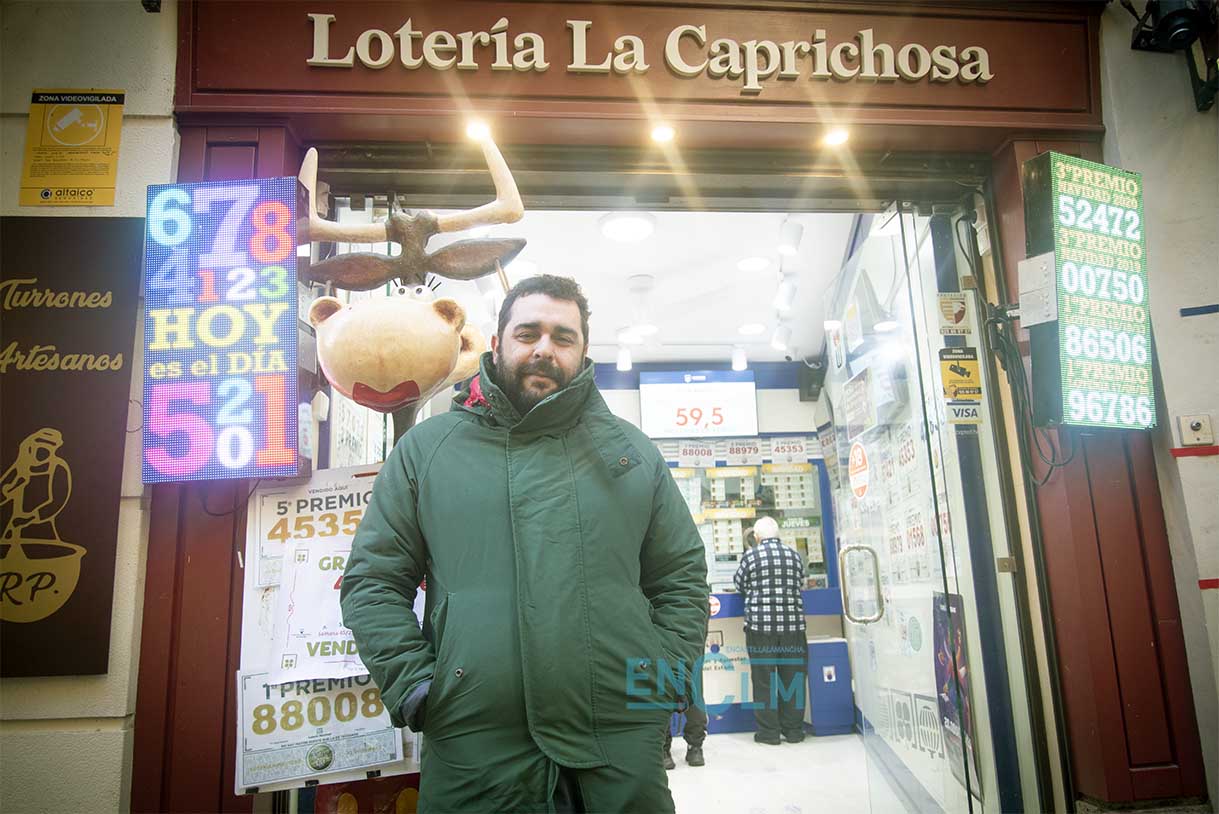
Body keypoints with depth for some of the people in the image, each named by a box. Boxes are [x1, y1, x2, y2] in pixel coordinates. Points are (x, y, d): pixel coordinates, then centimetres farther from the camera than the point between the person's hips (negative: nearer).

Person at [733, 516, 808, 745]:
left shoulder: (751, 556, -4)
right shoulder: (794, 555, 5)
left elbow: (739, 585, 8)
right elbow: (800, 584, 16)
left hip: (760, 625, -3)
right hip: (792, 624, 3)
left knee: (764, 679, 4)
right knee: (793, 677, 11)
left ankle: (769, 732, 8)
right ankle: (793, 730, 17)